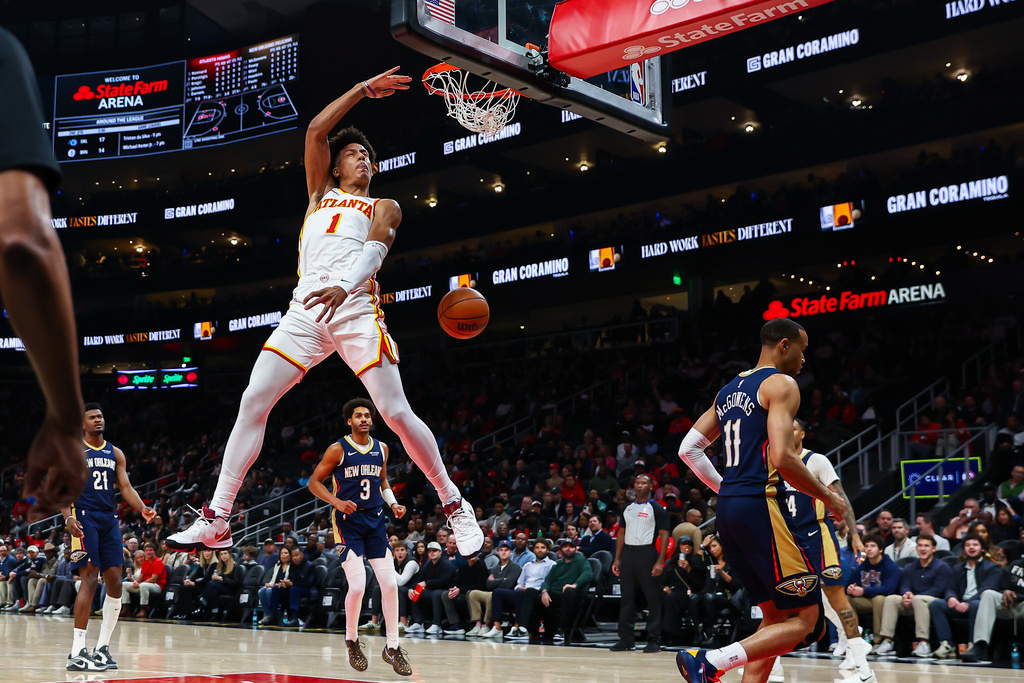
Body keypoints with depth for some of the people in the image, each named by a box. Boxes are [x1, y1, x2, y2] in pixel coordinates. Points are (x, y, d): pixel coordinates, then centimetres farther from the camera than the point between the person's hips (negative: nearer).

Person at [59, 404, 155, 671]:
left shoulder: (115, 453, 16)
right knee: (89, 579, -14)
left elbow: (126, 487, 11)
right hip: (84, 518, -6)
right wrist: (68, 517, -19)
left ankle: (102, 647, 12)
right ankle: (76, 653, -12)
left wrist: (143, 508, -8)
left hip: (109, 519, 6)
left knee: (114, 582, 1)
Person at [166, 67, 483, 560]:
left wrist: (345, 285, -25)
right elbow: (316, 130, 16)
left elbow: (376, 247, -4)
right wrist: (363, 89, 18)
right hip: (305, 309, 3)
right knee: (253, 402, -9)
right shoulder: (320, 193, 28)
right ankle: (216, 521, -6)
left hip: (355, 308, -3)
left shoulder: (383, 207, 18)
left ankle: (455, 506, 3)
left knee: (396, 413, -10)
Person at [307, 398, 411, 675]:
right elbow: (314, 482, -4)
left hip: (375, 520, 5)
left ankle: (392, 647, 8)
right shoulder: (338, 450, -7)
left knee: (390, 583, -3)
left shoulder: (381, 449, 7)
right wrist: (337, 502, -20)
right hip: (348, 520, -5)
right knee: (358, 585, -14)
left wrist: (393, 503, 5)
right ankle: (352, 641, 12)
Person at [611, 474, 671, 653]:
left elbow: (664, 535, -7)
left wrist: (660, 562, -16)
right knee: (627, 598, 6)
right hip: (628, 554, 6)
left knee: (653, 599, -3)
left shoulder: (656, 509, -1)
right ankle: (625, 639, 11)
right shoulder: (628, 508, 16)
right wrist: (617, 559, 10)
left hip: (647, 553, -5)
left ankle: (654, 641, 1)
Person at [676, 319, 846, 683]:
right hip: (760, 506, -9)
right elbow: (782, 458, -18)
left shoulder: (729, 390, 20)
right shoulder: (781, 384, -6)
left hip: (728, 508, 9)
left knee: (775, 618, 16)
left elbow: (688, 449, 20)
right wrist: (829, 497, -5)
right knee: (806, 621, -5)